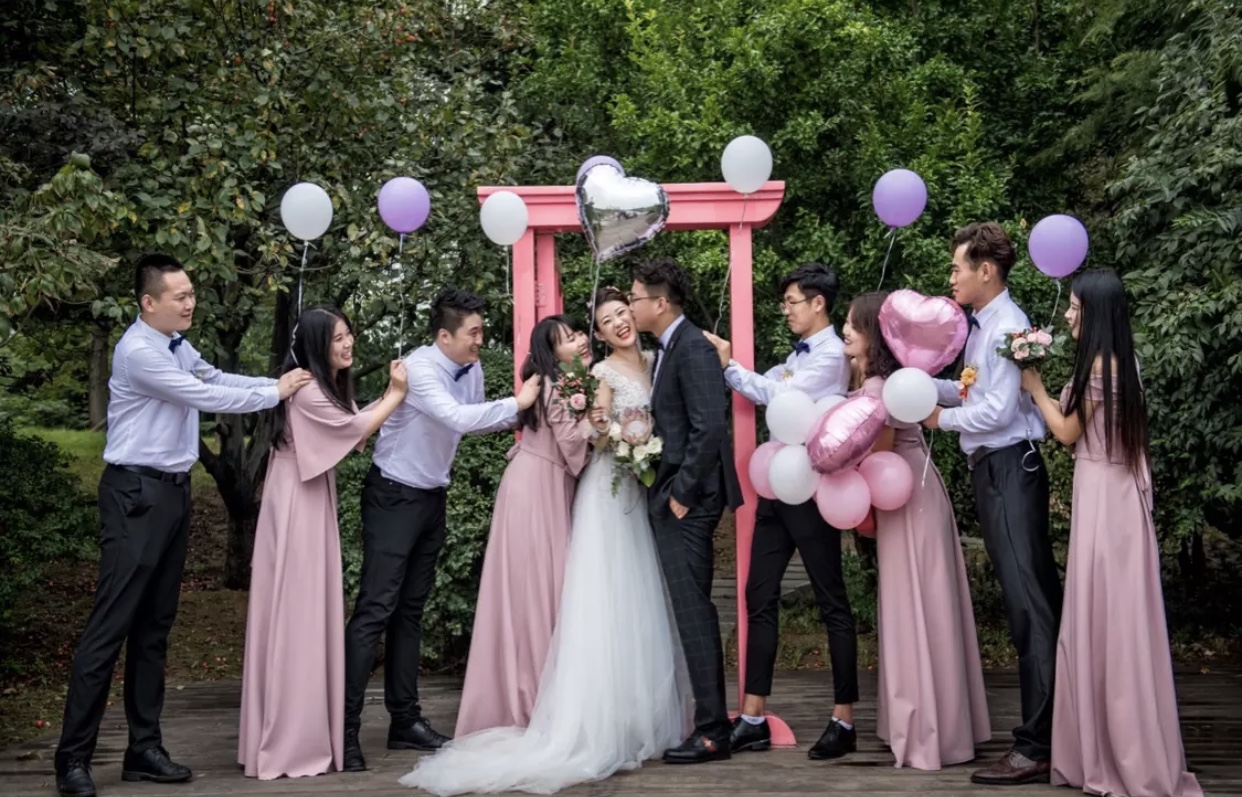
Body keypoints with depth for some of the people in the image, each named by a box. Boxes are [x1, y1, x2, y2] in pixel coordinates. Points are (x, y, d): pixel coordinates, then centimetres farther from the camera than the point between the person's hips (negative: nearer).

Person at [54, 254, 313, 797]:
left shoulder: (178, 346, 10)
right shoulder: (138, 352, -17)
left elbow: (217, 380, 14)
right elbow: (206, 398, -17)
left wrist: (284, 384, 2)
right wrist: (274, 393, -7)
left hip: (174, 491, 9)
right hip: (136, 494, -9)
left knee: (155, 626, 10)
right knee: (110, 626, -8)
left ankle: (144, 748, 16)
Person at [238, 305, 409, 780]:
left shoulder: (330, 387, 14)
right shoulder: (306, 390, -17)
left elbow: (356, 433, 8)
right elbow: (358, 429, -10)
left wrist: (390, 394, 4)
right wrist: (396, 394, 1)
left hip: (316, 507, 10)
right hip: (295, 510, -9)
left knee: (314, 616, 10)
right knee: (293, 616, -5)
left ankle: (307, 734, 17)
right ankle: (288, 742, 1)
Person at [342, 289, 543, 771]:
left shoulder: (472, 368, 1)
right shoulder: (419, 369, -23)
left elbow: (476, 419, 10)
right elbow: (457, 418, -35)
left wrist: (517, 425, -4)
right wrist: (516, 403, -28)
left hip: (433, 497, 8)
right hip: (394, 496, -8)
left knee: (411, 609, 12)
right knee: (376, 609, -11)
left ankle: (405, 720, 18)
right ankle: (345, 728, -9)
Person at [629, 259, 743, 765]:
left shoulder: (693, 347, -14)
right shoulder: (667, 348, 15)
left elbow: (711, 427, -21)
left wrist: (682, 493, -18)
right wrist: (665, 491, 9)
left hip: (687, 500, -10)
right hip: (670, 497, 10)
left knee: (692, 609, -7)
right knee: (689, 609, 12)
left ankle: (712, 731, -1)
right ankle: (706, 718, 19)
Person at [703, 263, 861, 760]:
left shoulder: (831, 354, -11)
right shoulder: (799, 353, 16)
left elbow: (777, 394, -20)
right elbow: (766, 390, 14)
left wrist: (729, 365, -14)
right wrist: (726, 365, 4)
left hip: (811, 489, -9)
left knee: (832, 603, 0)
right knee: (760, 597, 7)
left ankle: (843, 722, 6)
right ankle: (753, 719, 11)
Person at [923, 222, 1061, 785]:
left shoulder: (1008, 327, -15)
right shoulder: (980, 326, 14)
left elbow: (997, 409, -19)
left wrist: (942, 417, -6)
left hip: (1011, 471, -10)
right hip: (991, 471, 10)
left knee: (1029, 603, -8)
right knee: (1031, 601, 15)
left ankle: (1036, 748, -6)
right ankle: (1056, 728, 24)